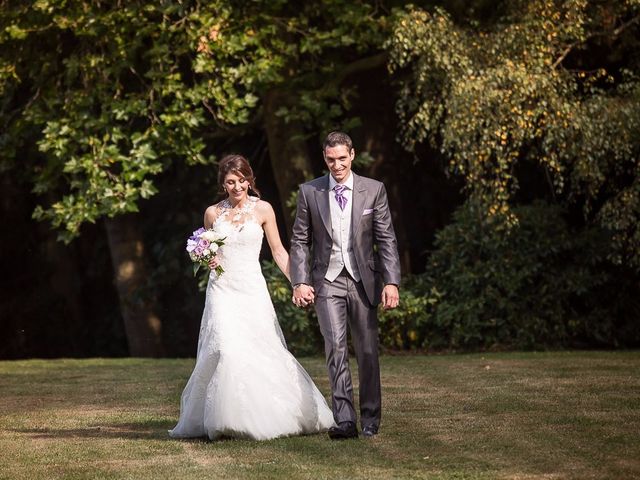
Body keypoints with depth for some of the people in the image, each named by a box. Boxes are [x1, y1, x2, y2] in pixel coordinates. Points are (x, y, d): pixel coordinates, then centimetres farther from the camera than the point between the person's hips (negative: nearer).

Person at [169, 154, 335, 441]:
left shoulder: (262, 210, 3)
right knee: (226, 350, -15)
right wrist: (208, 261, -4)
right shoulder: (213, 213, 7)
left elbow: (278, 251, 6)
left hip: (252, 289, 0)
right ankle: (227, 420, -8)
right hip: (222, 289, 0)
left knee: (263, 351, -2)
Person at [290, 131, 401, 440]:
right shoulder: (309, 192, 4)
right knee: (335, 345, -16)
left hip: (363, 280, 1)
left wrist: (391, 282, -8)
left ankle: (370, 420, 17)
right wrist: (300, 282, -5)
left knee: (368, 352, 4)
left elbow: (386, 240, 1)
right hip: (327, 281, -1)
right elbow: (300, 241, 6)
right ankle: (344, 420, -22)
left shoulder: (373, 190, 3)